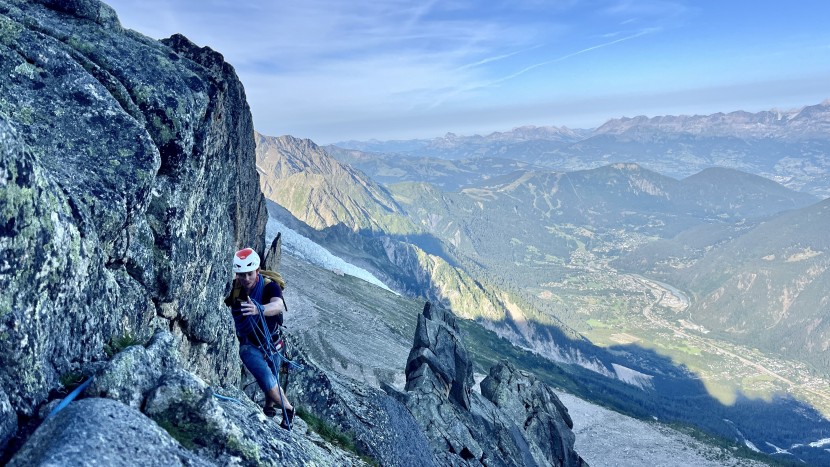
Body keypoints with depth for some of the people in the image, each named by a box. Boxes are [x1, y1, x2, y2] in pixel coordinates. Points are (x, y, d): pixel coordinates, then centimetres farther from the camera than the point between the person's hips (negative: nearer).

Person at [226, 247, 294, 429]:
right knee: (268, 383, -12)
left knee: (271, 382, 14)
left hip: (271, 343, 0)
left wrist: (259, 309, -64)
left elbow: (278, 306, -46)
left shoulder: (269, 286, -25)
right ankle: (288, 409, 14)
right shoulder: (233, 287, -15)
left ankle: (269, 407, 43)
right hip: (249, 345, 1)